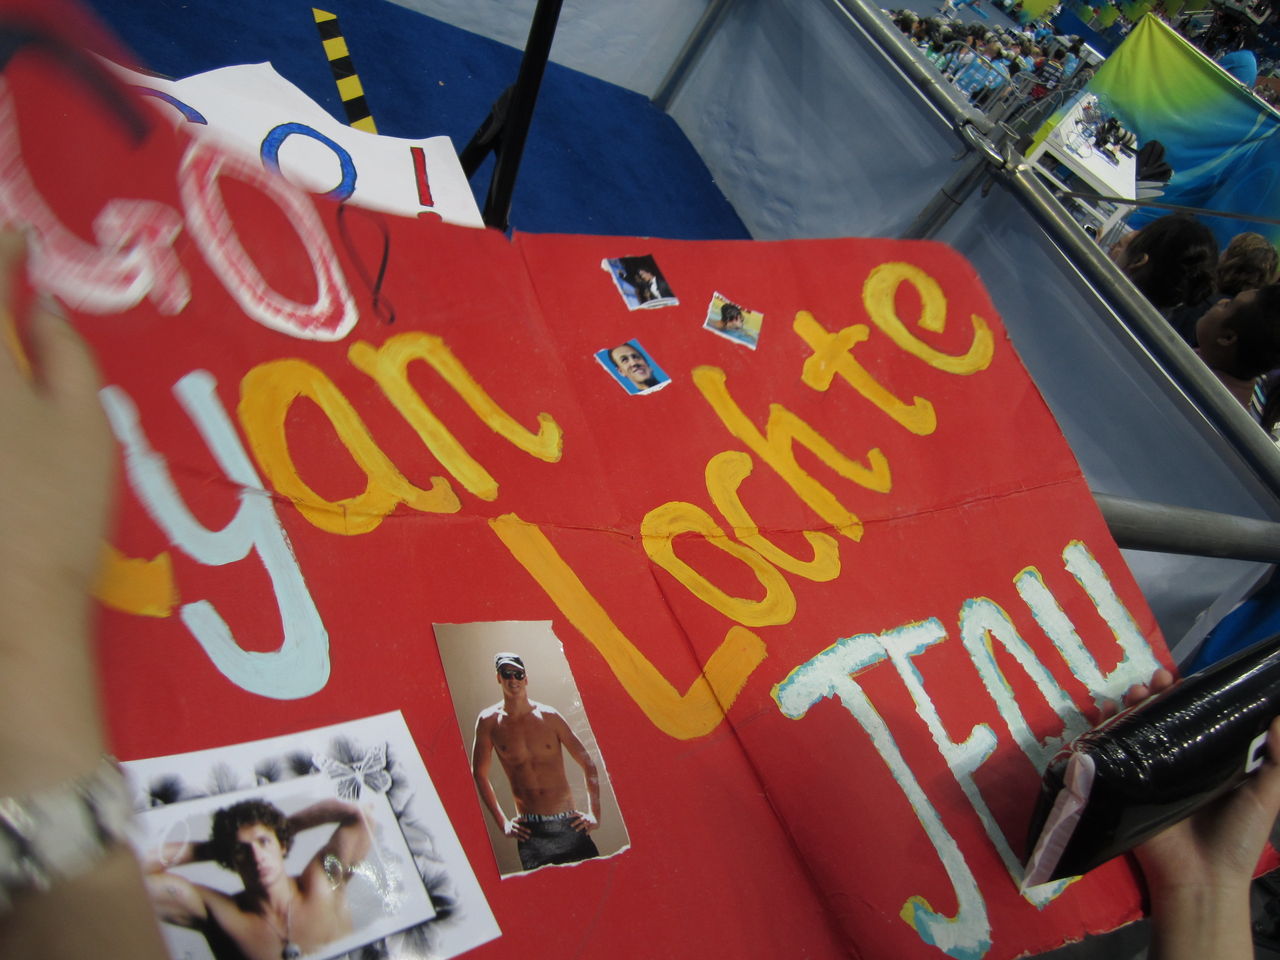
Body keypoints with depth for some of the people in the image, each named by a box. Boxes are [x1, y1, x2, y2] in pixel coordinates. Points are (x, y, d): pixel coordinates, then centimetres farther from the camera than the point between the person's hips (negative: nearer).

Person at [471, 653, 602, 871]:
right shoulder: (489, 721, 1)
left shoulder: (549, 717, 2)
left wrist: (594, 814, -1)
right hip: (530, 831, -1)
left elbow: (588, 765, 7)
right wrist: (503, 823, 6)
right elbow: (479, 774, 10)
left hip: (569, 825, 1)